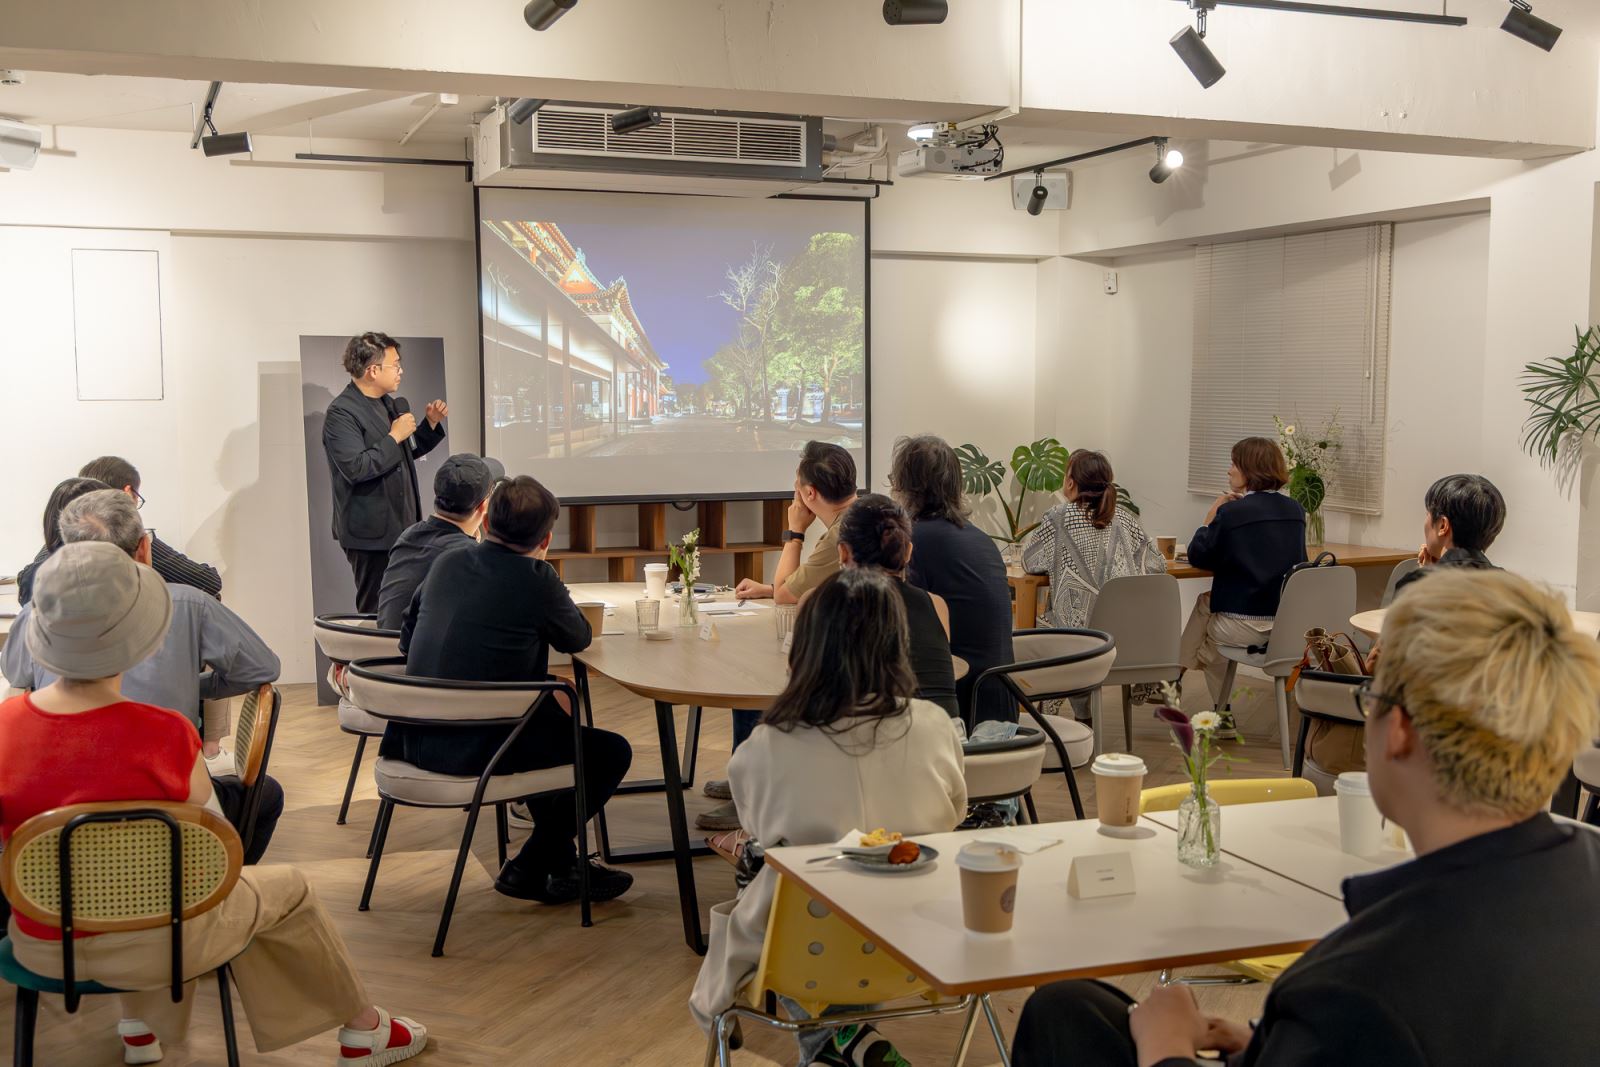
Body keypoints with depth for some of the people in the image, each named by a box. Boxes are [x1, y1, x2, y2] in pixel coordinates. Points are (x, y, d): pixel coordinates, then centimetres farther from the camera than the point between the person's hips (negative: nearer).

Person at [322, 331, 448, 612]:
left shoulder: (388, 404, 14)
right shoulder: (342, 412, -14)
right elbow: (355, 468, -25)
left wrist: (431, 423, 11)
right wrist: (395, 436, -18)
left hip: (401, 526, 8)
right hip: (371, 534, -8)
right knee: (377, 612, -2)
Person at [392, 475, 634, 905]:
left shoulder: (446, 563, 8)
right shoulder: (535, 578, -11)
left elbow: (406, 637, 19)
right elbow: (579, 638, 5)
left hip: (416, 739, 8)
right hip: (477, 748, -8)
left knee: (555, 719, 31)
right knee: (611, 752, 6)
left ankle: (562, 862, 34)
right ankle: (530, 868, 14)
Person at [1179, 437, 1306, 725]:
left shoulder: (1231, 513, -14)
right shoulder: (1295, 511, 5)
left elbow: (1197, 557, -5)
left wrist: (1211, 517, 7)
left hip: (1244, 628, -6)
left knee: (1204, 602, 26)